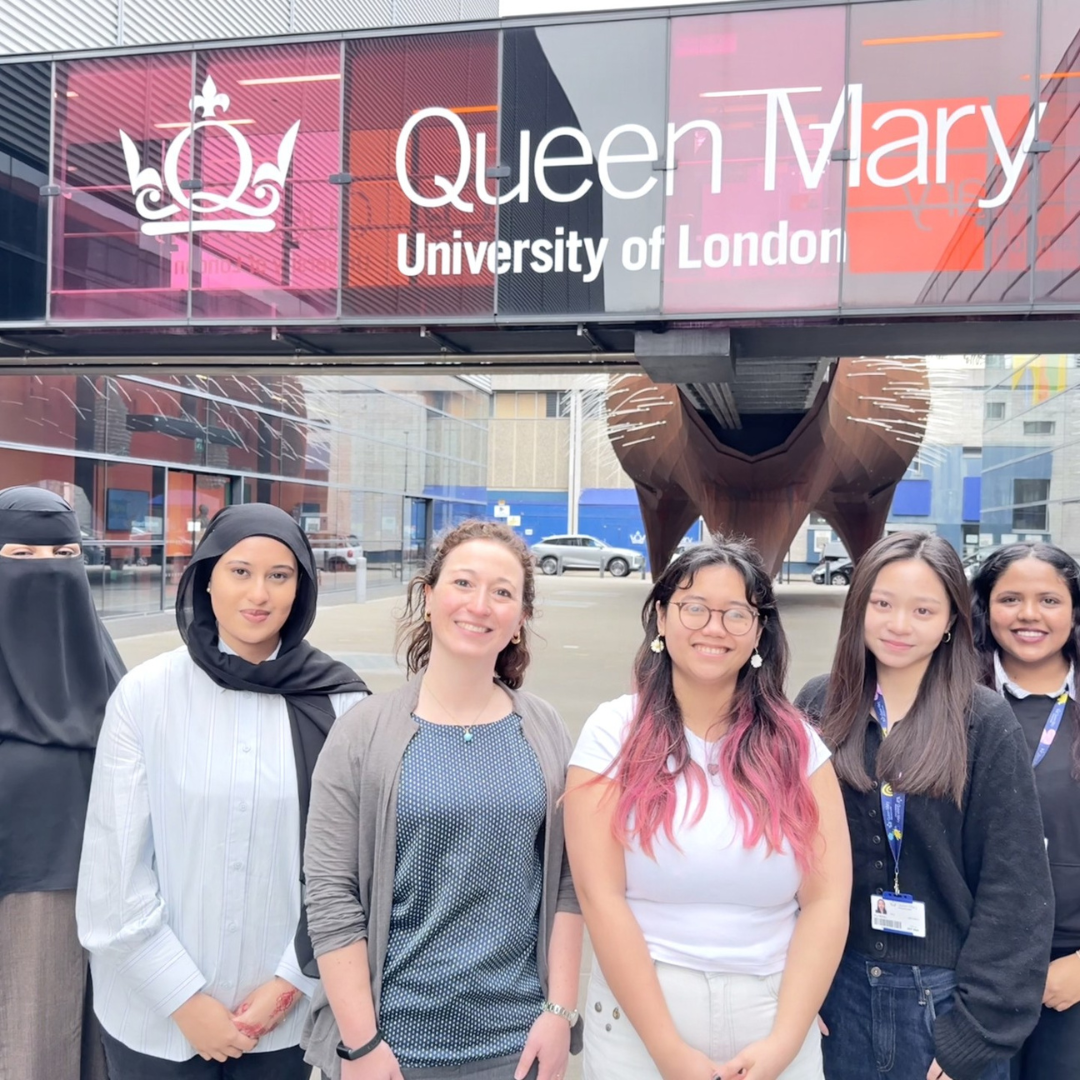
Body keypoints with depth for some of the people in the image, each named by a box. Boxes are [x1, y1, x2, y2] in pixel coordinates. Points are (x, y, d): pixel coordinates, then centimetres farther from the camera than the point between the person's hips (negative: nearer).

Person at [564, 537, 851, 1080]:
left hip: (776, 1017, 2)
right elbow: (600, 895, -12)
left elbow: (827, 899, -4)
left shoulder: (796, 743, -2)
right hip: (639, 1015, -2)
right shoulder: (615, 732, -9)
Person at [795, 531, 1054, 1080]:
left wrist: (975, 1033, -9)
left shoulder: (986, 724, -11)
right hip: (837, 983, 2)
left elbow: (1014, 891, -9)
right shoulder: (817, 705, -4)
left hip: (944, 994, -2)